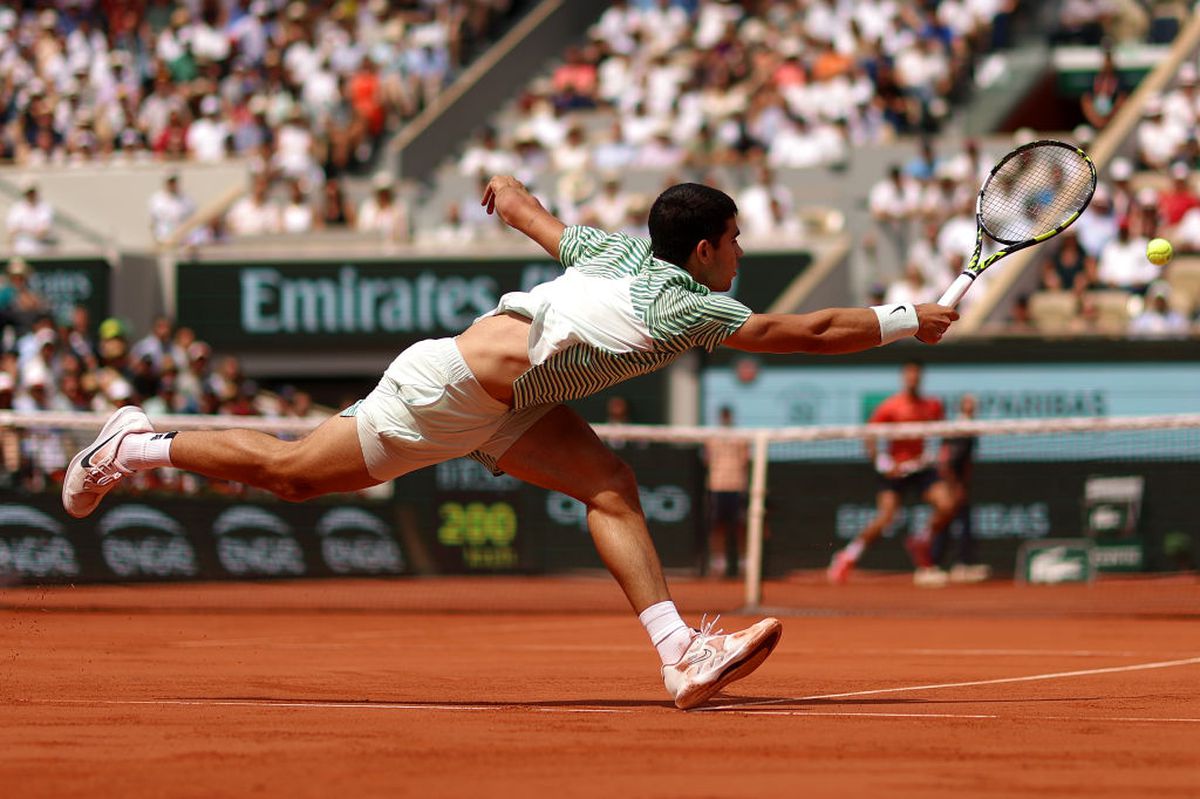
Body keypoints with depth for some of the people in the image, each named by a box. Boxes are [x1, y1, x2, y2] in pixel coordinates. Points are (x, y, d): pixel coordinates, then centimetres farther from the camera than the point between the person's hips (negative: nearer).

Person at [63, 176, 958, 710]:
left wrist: (509, 194, 45)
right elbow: (809, 333, -18)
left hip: (502, 406, 9)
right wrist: (904, 321, -8)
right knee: (291, 471, 1)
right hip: (446, 390, -9)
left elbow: (524, 208, 23)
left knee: (610, 484, -5)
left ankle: (682, 655, -12)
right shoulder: (690, 305, -17)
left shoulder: (619, 249, 6)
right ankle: (138, 444, 17)